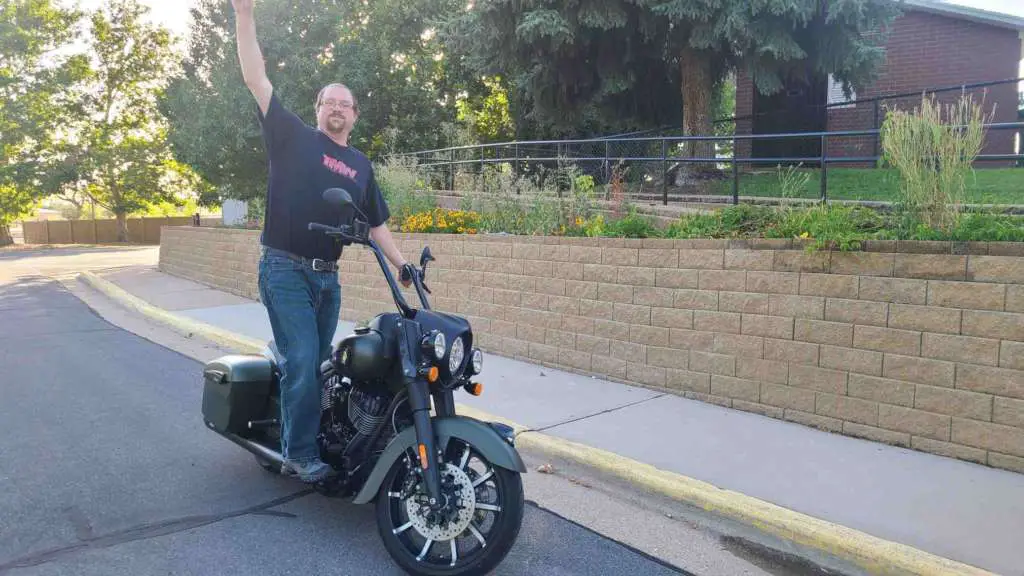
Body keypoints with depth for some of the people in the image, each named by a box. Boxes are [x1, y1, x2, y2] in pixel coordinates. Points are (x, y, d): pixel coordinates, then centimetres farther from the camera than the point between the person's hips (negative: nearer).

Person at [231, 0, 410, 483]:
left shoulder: (361, 165, 15)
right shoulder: (293, 136, 2)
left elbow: (376, 222, 17)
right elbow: (256, 79, -6)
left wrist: (403, 265, 7)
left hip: (328, 276, 6)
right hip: (286, 270, -6)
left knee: (320, 366, 11)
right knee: (302, 363, -12)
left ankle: (299, 446, 24)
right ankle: (301, 455, -1)